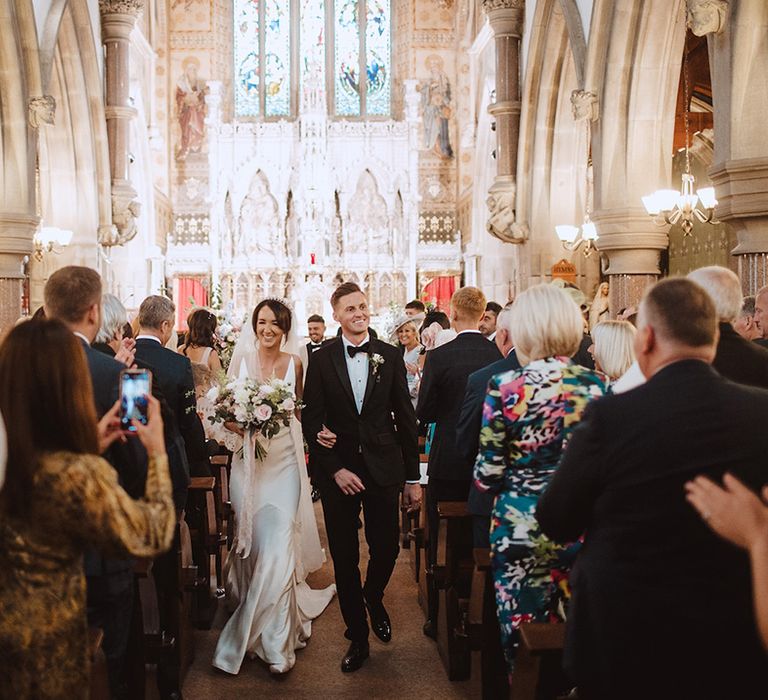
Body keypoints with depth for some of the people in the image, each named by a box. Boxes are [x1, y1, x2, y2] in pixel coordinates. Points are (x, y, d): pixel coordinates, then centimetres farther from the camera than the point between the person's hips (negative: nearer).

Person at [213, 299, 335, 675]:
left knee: (279, 542, -9)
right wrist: (239, 423, -16)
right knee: (252, 541, 8)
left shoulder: (294, 362, 3)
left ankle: (274, 637, 3)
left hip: (284, 460, 0)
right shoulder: (242, 359, 1)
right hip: (248, 459, 1)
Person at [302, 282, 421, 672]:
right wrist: (335, 468, -11)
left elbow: (406, 418, 3)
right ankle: (357, 637, 23)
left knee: (386, 548, 5)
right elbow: (311, 420, -2)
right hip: (337, 470, -1)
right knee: (345, 558, 7)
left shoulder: (389, 356, 1)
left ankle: (373, 598, 39)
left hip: (383, 467, 1)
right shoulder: (321, 359, -1)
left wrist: (413, 477, 1)